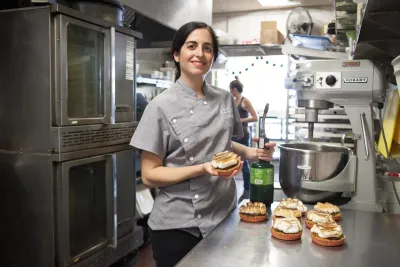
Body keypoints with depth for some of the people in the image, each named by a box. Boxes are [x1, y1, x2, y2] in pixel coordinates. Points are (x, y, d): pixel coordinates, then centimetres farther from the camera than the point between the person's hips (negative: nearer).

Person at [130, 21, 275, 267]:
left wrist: (249, 153, -4)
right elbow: (149, 175, -12)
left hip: (224, 217, 5)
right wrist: (202, 169, -24)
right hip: (178, 225, -4)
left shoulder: (225, 99, 2)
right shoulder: (162, 106, -12)